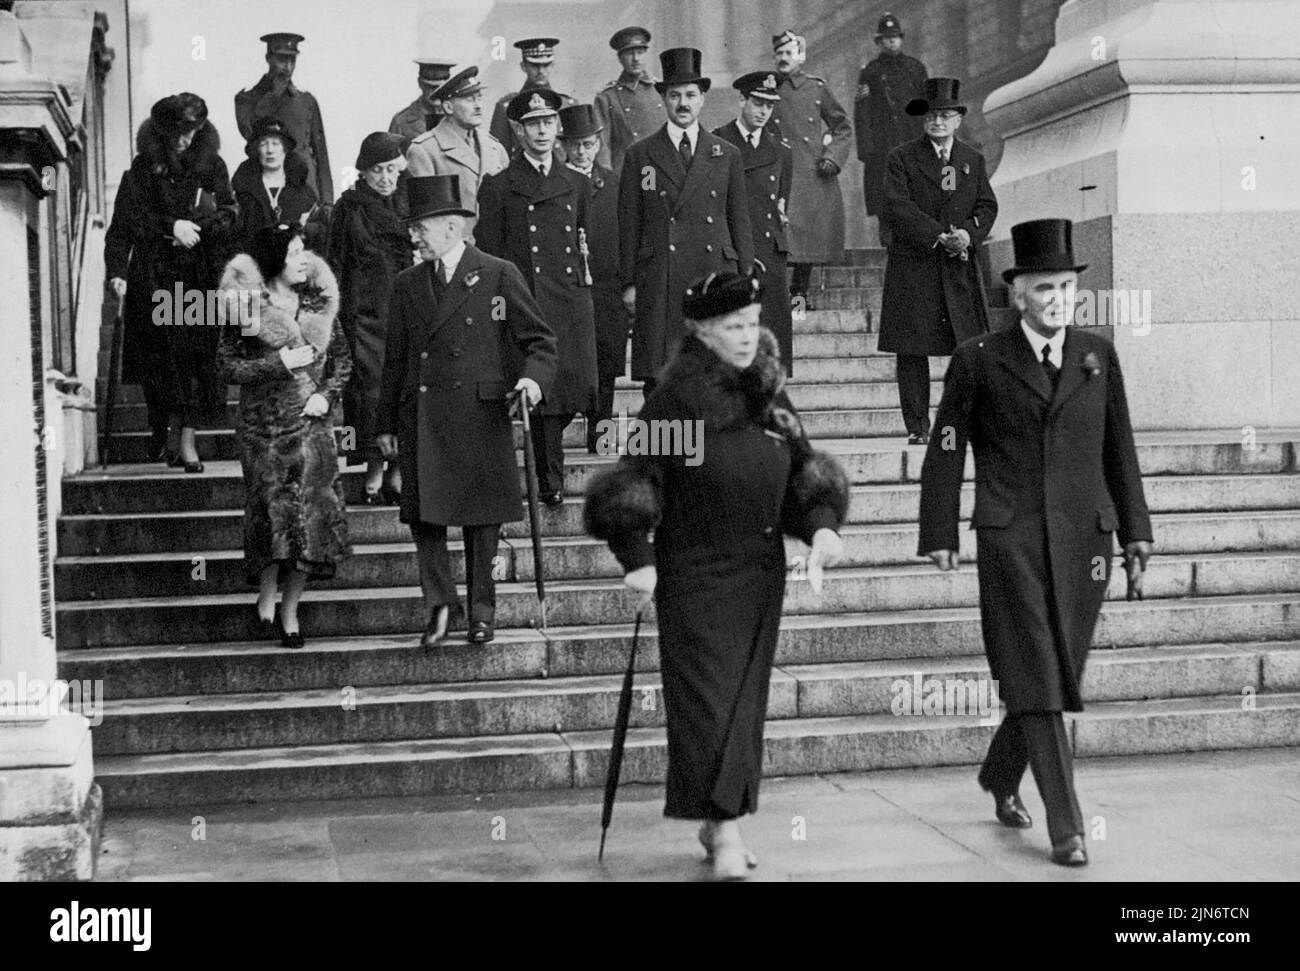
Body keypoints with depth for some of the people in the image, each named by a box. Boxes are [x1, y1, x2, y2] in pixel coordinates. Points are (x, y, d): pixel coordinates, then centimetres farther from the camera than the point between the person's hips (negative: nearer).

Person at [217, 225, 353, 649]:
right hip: (264, 425, -3)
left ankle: (290, 610, 9)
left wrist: (327, 395, -2)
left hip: (312, 422, 3)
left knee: (313, 512, -2)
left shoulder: (319, 300, 7)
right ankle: (266, 595, 14)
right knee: (274, 507, -8)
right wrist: (279, 363, -16)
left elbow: (342, 358, 13)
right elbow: (229, 368, -6)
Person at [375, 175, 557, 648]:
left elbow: (540, 339, 2)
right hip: (420, 422, 3)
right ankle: (439, 603, 9)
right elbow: (395, 360, 15)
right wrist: (386, 424, 12)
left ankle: (481, 610, 15)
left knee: (483, 518, 3)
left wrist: (532, 376, -19)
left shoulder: (498, 276, 0)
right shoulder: (407, 285, 13)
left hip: (481, 417, -3)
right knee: (423, 514, -3)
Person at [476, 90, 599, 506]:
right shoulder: (498, 187, 3)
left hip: (572, 301, 4)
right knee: (545, 393, -7)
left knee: (578, 388, -2)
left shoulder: (575, 184, 16)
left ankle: (546, 461, 23)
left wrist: (586, 280, 13)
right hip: (527, 299, -4)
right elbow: (488, 254, 1)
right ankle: (550, 483, 2)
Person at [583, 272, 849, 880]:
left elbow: (804, 469, 11)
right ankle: (724, 828, -3)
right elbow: (636, 477, -10)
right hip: (695, 574, -6)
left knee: (746, 698, 9)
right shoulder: (677, 398, -10)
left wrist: (822, 526, -6)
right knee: (706, 699, -7)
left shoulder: (768, 393, 7)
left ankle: (720, 820, 20)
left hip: (761, 570, 6)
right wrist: (637, 559, -15)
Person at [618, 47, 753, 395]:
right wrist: (629, 284, 1)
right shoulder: (639, 156, 8)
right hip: (659, 285, -1)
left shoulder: (727, 155, 13)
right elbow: (629, 224, 7)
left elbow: (740, 222, 14)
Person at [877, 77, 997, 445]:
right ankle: (918, 428, 6)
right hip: (912, 267, -2)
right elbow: (894, 208, -9)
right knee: (912, 352, -1)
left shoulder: (973, 160, 15)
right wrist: (939, 236, -17)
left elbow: (987, 206, 9)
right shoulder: (903, 158, 2)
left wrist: (969, 234, -13)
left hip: (961, 269, 2)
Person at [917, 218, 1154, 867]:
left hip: (1083, 540, 4)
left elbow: (1119, 449, 15)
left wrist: (1135, 531, 11)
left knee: (1060, 678, 9)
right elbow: (945, 450, 3)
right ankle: (1065, 827, -4)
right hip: (1012, 540, -3)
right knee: (1035, 681, -7)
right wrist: (940, 535, -2)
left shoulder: (1098, 355, 11)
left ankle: (1000, 777, 34)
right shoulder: (978, 361, 2)